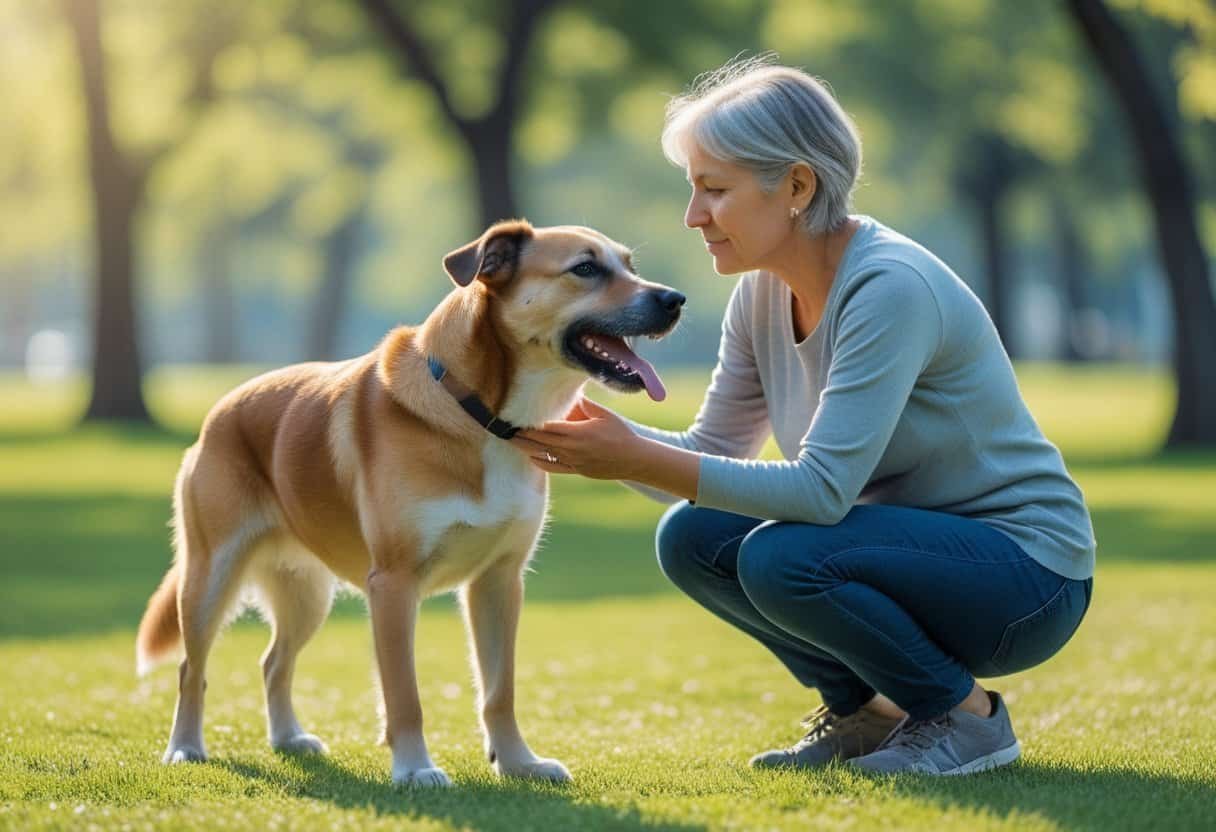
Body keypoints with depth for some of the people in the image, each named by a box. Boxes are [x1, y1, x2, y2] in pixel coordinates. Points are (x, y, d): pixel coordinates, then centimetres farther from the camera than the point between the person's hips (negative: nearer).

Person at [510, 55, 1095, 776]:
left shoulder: (890, 288, -25)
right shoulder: (765, 292, 0)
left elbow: (822, 488, -31)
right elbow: (714, 453, 7)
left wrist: (634, 459, -30)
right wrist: (601, 437, -12)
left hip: (1027, 574, -8)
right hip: (915, 542, 8)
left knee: (780, 557, -29)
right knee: (691, 537, -7)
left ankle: (968, 714, -6)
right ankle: (867, 711, 9)